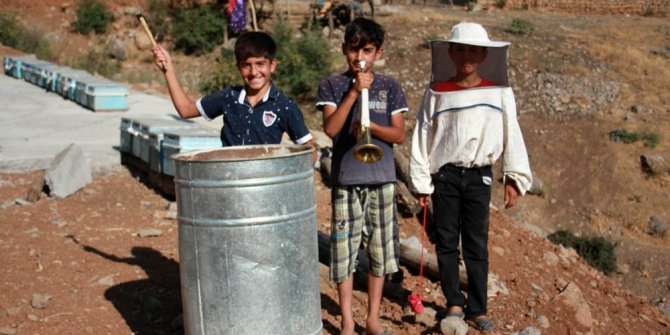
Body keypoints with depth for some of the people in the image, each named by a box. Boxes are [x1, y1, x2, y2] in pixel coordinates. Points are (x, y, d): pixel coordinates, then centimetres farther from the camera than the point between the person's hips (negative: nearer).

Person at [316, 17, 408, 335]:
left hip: (382, 178, 2)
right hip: (346, 180, -2)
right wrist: (355, 90, -16)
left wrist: (370, 126, -15)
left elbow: (399, 135, 2)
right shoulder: (332, 85, 2)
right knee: (344, 250, 2)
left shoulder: (389, 86, 6)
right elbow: (331, 128, -11)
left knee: (379, 250, 8)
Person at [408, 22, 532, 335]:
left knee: (477, 244, 6)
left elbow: (511, 136, 2)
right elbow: (422, 137, 1)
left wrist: (514, 178, -1)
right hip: (445, 175, 0)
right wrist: (421, 182, 1)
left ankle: (477, 309, 16)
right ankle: (454, 303, 22)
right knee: (446, 241, 7)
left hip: (479, 176, 0)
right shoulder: (437, 92, -1)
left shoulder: (499, 93, 0)